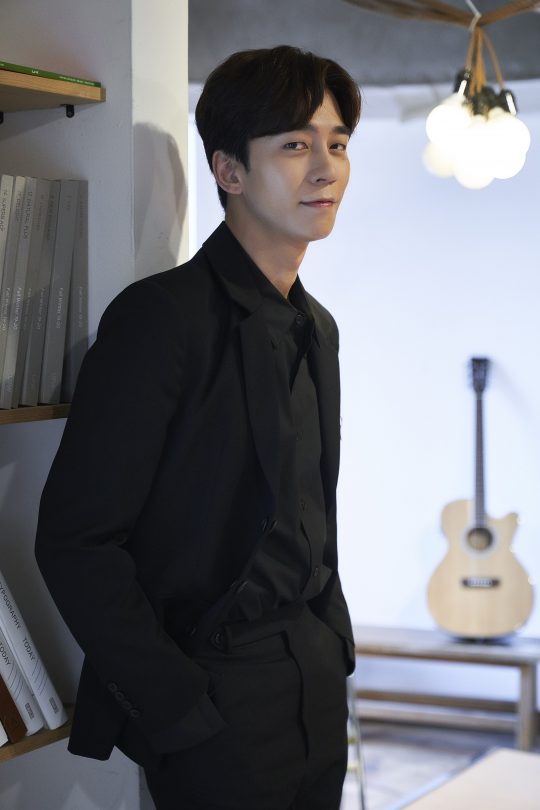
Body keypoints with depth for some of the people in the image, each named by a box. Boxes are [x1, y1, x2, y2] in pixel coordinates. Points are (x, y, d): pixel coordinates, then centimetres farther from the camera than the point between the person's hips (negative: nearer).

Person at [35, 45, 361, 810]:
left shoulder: (317, 327, 10)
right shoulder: (163, 316, -14)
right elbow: (76, 543, -18)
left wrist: (336, 645, 8)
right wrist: (184, 713, -17)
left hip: (316, 688, 7)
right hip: (211, 699, -7)